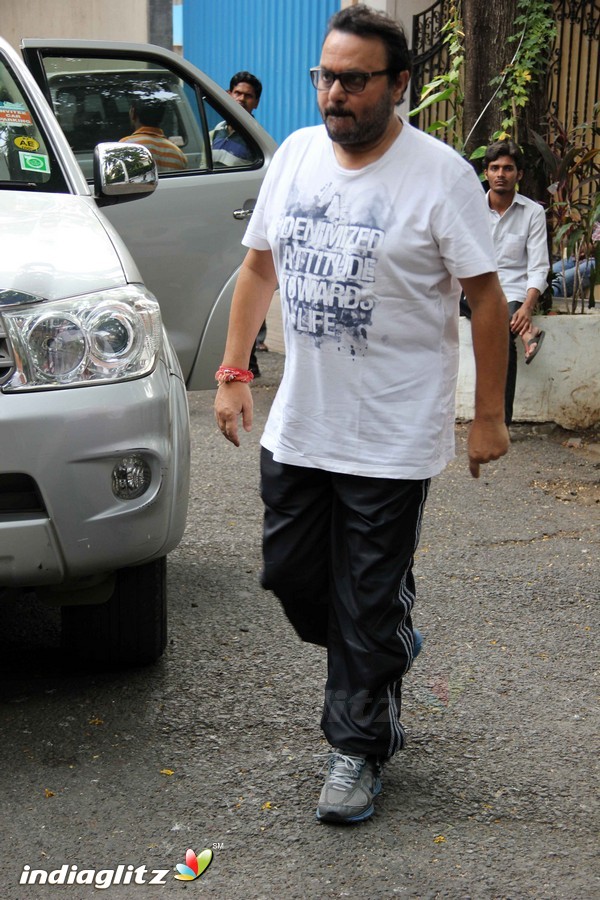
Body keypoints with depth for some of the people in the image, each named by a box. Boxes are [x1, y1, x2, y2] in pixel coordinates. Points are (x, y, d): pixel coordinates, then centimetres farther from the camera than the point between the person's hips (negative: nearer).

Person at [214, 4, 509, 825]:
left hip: (392, 440, -6)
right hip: (297, 425, 6)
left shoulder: (440, 174, -11)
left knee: (369, 605, 3)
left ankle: (356, 751, 21)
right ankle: (386, 655, 43)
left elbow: (486, 297, -9)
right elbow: (259, 266, 13)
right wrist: (234, 371, 9)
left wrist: (489, 416, -10)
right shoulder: (295, 155, 4)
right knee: (291, 573, 15)